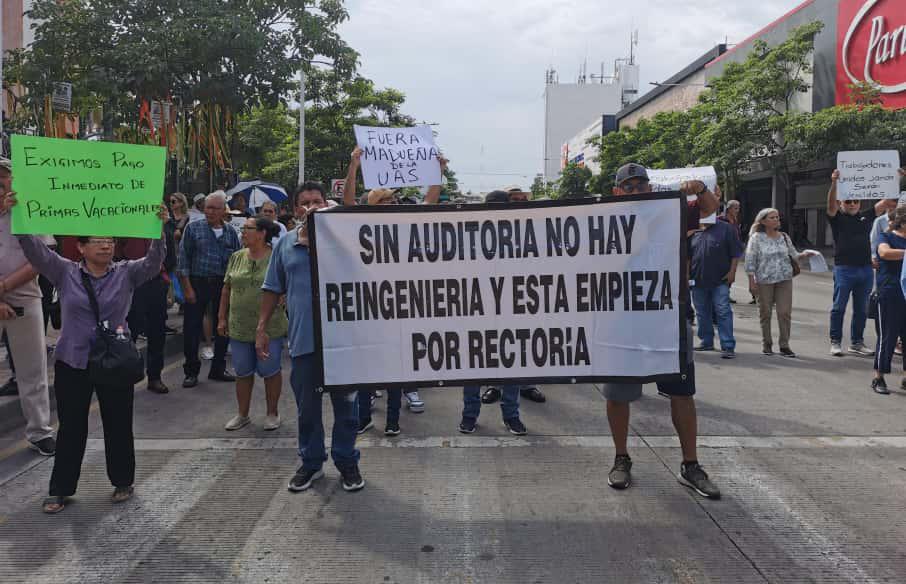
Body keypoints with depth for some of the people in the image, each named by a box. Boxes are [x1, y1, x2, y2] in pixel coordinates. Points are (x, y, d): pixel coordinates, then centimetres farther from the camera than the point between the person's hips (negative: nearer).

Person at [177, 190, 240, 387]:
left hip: (223, 285, 3)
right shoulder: (193, 228, 1)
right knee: (192, 328, 1)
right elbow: (184, 259, -2)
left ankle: (218, 369, 24)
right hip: (197, 283, -2)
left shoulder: (231, 232, 7)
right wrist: (187, 288, -9)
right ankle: (191, 372, 13)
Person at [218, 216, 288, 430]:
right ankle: (242, 414, 26)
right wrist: (222, 318, 9)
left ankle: (272, 413, 21)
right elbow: (226, 288, 11)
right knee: (243, 372, 12)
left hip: (269, 327, -4)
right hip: (240, 327, 4)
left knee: (269, 371, 4)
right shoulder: (237, 257, 6)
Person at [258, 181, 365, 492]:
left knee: (345, 404, 8)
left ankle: (347, 461, 24)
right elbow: (272, 289, 14)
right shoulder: (285, 244, 8)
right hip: (303, 339, 2)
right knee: (307, 407, 13)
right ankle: (311, 462, 29)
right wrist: (262, 328, 9)